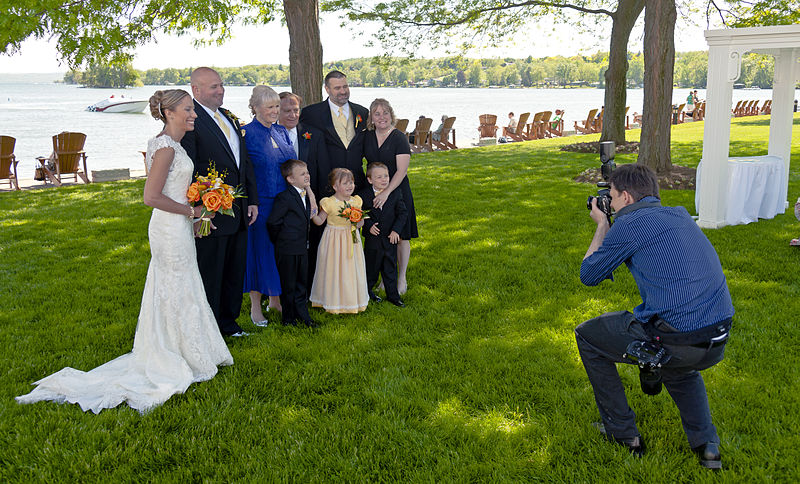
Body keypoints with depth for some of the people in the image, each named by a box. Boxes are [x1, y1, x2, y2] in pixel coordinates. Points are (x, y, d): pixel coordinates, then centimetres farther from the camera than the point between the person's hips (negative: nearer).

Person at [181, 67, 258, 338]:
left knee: (235, 271, 18)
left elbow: (244, 162, 16)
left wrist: (252, 200, 11)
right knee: (210, 275, 5)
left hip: (239, 213, 8)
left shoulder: (229, 118, 14)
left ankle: (228, 322, 34)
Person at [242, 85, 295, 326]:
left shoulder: (281, 131, 9)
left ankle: (276, 299, 28)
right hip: (261, 203, -6)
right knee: (259, 248, 3)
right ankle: (255, 306, 15)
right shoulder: (247, 133, -10)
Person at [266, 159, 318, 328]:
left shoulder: (306, 195, 9)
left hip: (302, 249, 8)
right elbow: (273, 222, -16)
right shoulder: (284, 197, -18)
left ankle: (303, 315, 27)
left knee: (302, 283, 16)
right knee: (288, 285, 4)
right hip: (287, 250, -8)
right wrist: (281, 240, -5)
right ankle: (288, 318, 18)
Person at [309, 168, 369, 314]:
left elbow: (360, 222, 11)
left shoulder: (356, 201, 2)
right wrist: (313, 214, -23)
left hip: (351, 240, 4)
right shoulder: (329, 203, -11)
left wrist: (359, 221, -12)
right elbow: (319, 221, -4)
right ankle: (334, 302, 15)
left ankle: (352, 301, 23)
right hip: (334, 241, -4)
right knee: (334, 271, 2)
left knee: (351, 270, 9)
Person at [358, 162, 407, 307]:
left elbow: (402, 212, -3)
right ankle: (367, 292, 31)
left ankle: (393, 295, 21)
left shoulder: (395, 193, -4)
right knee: (371, 268, 11)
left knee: (390, 269, 10)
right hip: (372, 239, -1)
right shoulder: (364, 195, -8)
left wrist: (396, 230, -13)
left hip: (390, 239, 1)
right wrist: (369, 226, -16)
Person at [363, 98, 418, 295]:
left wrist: (386, 192, -27)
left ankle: (402, 279, 14)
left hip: (397, 191, -4)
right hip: (374, 193, 4)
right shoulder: (367, 137, 3)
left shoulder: (399, 138, -10)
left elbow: (401, 170, -17)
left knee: (400, 236, 2)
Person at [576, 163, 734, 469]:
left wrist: (601, 225, 19)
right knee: (680, 368, 42)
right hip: (717, 346, 7)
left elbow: (588, 275, 6)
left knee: (587, 336, 17)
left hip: (675, 340, -7)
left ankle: (622, 433, 24)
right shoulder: (679, 215, 15)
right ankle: (705, 443, 23)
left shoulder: (629, 224, -6)